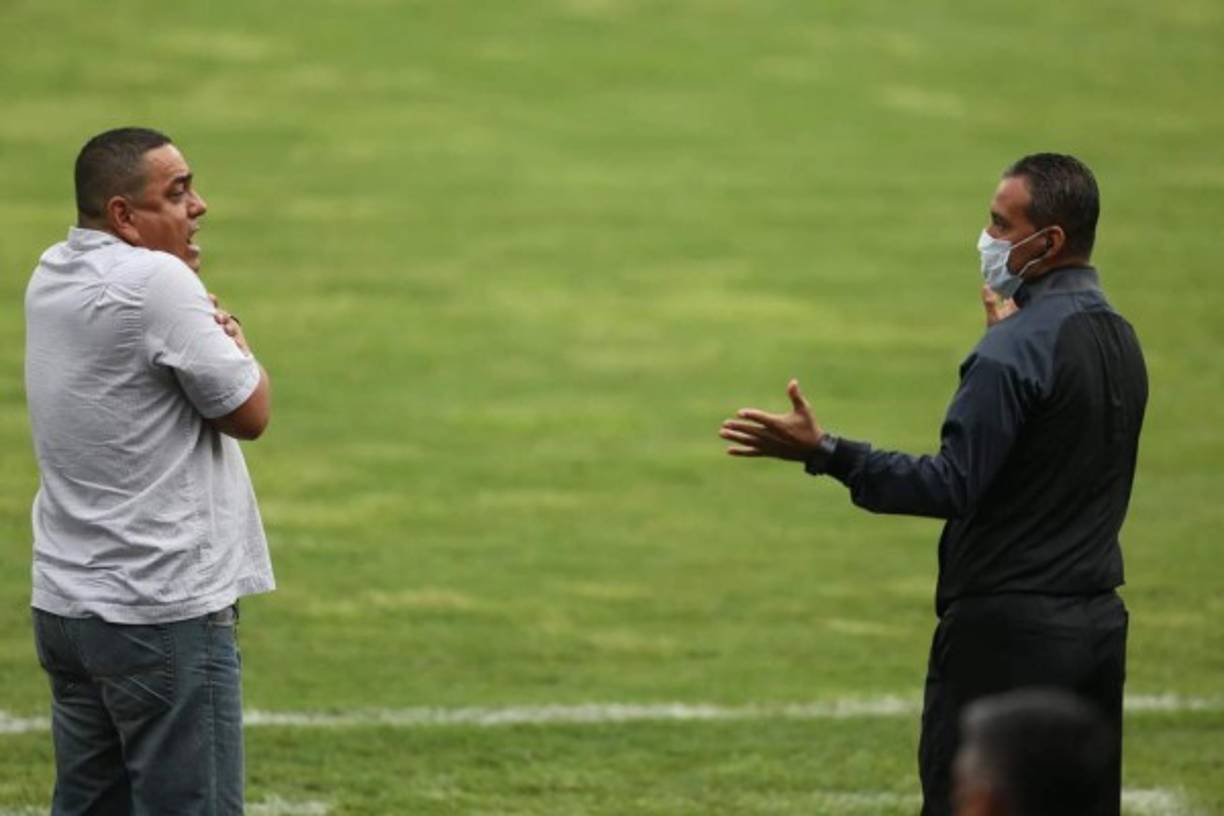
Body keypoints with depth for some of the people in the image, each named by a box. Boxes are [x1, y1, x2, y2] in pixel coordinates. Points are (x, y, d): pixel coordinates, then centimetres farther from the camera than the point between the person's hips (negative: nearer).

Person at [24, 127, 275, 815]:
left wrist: (214, 332, -2)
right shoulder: (156, 282, -16)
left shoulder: (52, 278, 10)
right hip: (166, 615, -9)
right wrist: (239, 346, 9)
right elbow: (250, 413, -10)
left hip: (66, 603, 9)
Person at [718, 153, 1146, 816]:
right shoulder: (1120, 338, 10)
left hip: (1007, 634, -8)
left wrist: (823, 453, -24)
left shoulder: (1016, 350, -17)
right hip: (1097, 622, 9)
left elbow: (952, 486, -22)